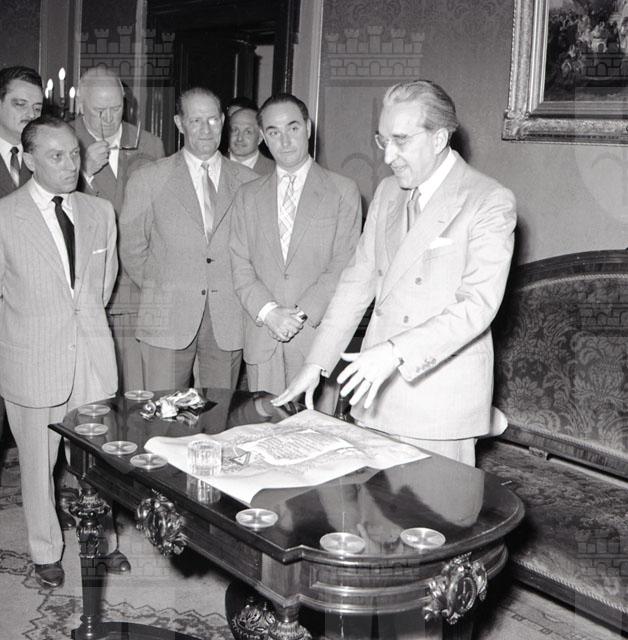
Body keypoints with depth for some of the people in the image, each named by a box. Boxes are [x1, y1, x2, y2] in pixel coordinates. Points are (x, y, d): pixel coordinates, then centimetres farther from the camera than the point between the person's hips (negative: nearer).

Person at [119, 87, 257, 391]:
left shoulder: (248, 181, 8)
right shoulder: (147, 180, 3)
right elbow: (131, 250, 8)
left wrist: (239, 292, 6)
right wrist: (159, 292, 7)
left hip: (229, 321, 2)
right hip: (167, 320, -1)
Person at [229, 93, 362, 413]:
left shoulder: (342, 191, 4)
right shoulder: (247, 196, 14)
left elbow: (344, 267, -3)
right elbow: (240, 267, 7)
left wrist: (302, 314, -13)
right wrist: (269, 312, -10)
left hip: (319, 336, -2)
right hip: (262, 341, 3)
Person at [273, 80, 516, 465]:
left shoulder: (491, 202, -10)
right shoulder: (388, 192, 11)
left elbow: (477, 305, -19)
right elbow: (358, 281, 11)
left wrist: (395, 352, -29)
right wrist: (317, 365, 5)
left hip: (441, 402, -6)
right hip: (375, 388, 6)